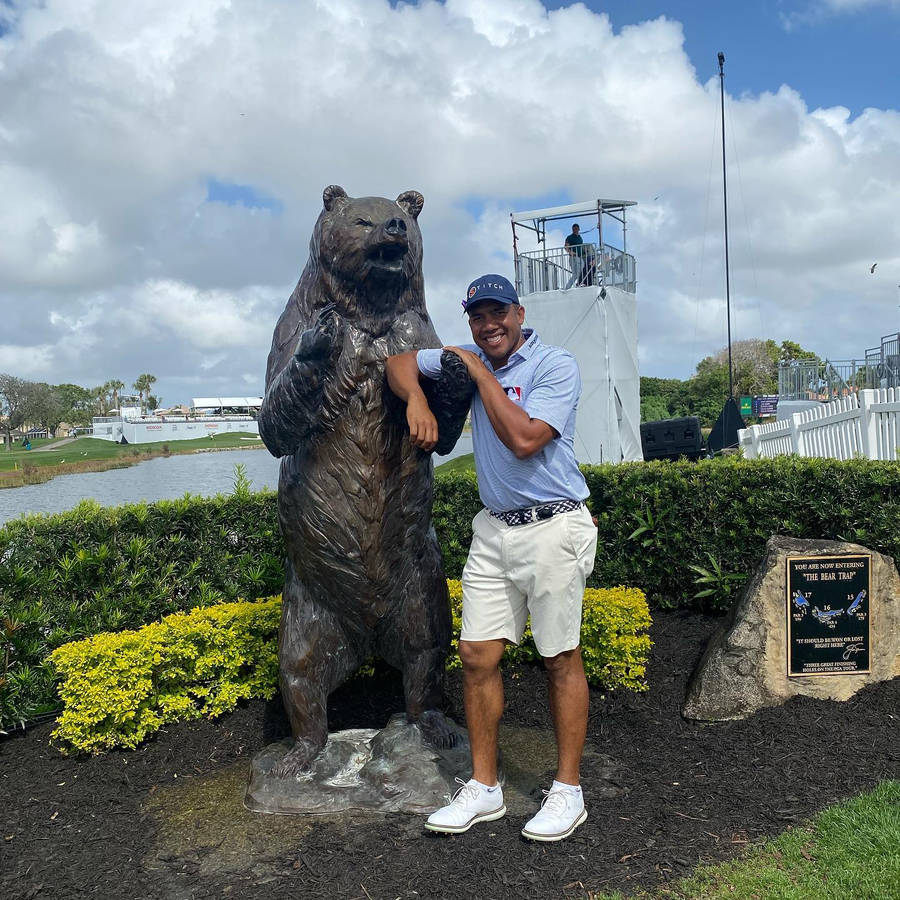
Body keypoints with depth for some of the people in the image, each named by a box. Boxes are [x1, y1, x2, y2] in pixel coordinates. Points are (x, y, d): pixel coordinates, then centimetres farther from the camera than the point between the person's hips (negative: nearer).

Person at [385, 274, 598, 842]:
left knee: (561, 659, 3)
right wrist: (417, 400, -2)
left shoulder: (557, 365, -9)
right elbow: (402, 362, 19)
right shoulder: (471, 359, 11)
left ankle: (568, 791, 17)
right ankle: (484, 789, 19)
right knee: (478, 656, 5)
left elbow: (524, 440, -21)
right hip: (493, 529, 6)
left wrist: (480, 374, -12)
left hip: (553, 529, -6)